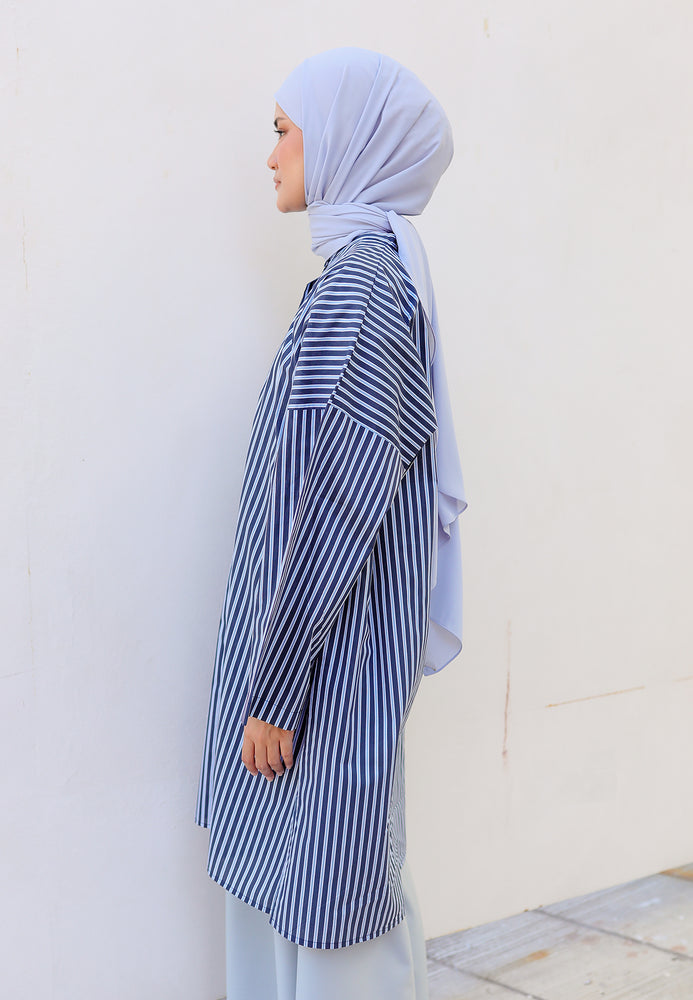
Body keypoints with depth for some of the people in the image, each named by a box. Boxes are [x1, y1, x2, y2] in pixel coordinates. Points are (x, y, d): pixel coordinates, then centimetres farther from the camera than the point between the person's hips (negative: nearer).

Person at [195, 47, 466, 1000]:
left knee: (326, 881, 4)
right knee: (288, 871, 18)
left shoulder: (362, 287, -19)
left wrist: (273, 687, -18)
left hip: (331, 657, -9)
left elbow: (341, 507, -23)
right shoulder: (373, 270, 10)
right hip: (319, 639, 9)